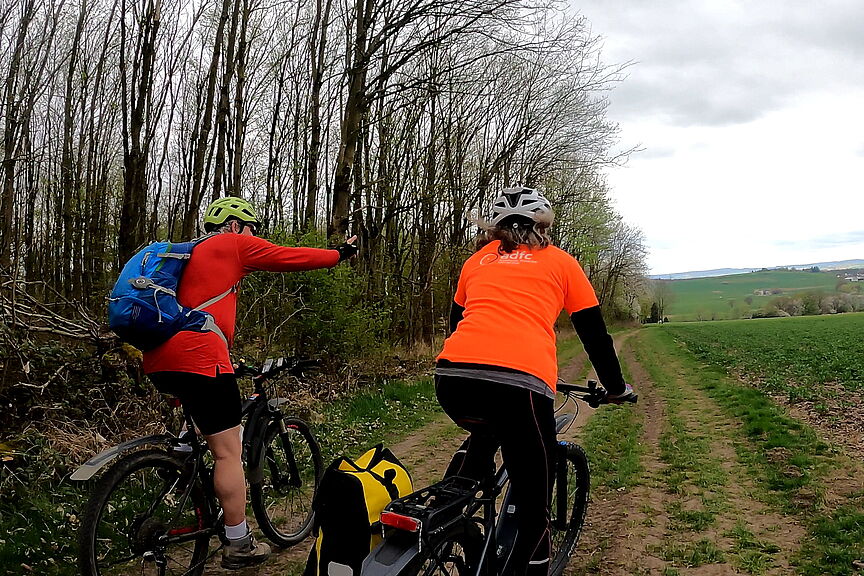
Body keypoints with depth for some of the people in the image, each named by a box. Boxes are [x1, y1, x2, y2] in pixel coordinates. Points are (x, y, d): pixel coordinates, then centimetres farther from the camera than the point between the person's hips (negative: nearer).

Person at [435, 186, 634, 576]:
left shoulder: (478, 259, 28)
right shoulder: (560, 261, 21)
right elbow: (594, 333, 24)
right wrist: (616, 388, 39)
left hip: (451, 376, 4)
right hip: (521, 382, -4)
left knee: (485, 434, 38)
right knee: (533, 514, 12)